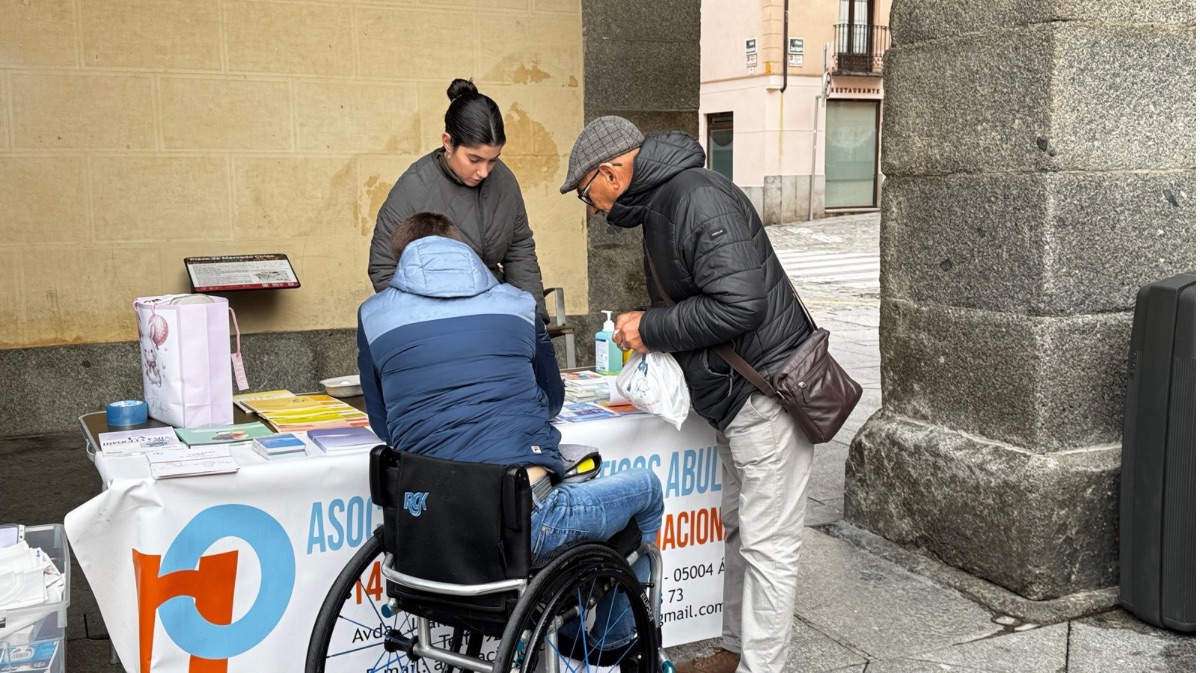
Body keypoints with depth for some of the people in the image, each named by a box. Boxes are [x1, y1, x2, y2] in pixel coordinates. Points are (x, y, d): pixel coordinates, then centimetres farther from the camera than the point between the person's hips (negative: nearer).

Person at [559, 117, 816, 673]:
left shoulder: (698, 199, -20)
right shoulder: (660, 206, 14)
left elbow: (739, 304, -27)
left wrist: (653, 329, -17)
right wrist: (645, 329, 8)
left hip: (767, 392, -11)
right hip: (732, 397, 11)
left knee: (767, 545, -2)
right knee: (736, 529, 20)